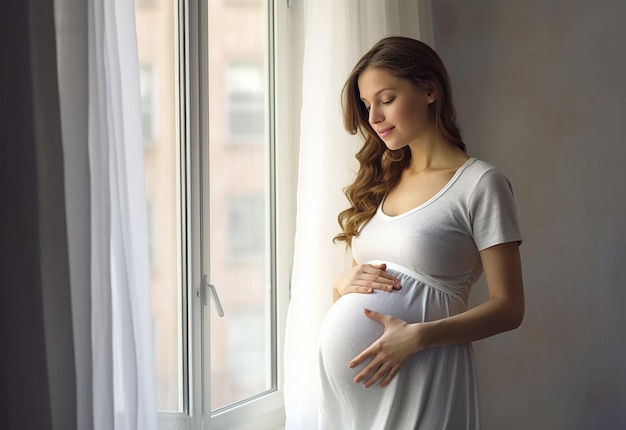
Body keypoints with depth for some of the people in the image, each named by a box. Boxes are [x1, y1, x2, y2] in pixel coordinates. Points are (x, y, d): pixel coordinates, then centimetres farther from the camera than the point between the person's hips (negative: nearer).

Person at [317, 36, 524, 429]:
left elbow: (509, 308, -10)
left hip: (421, 378, -6)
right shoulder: (380, 183, 12)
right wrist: (342, 283, -3)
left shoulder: (480, 183, -7)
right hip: (349, 377, 6)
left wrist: (418, 336, -21)